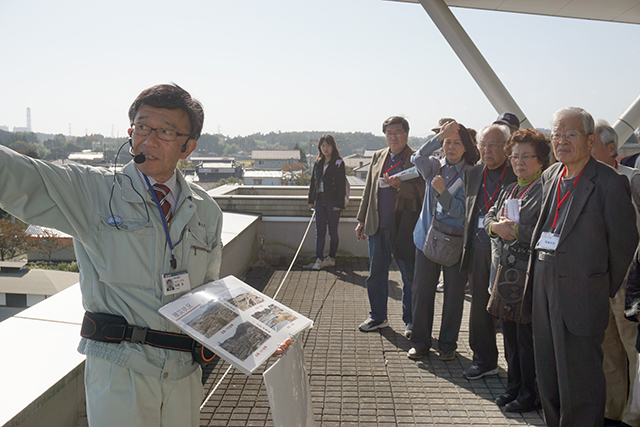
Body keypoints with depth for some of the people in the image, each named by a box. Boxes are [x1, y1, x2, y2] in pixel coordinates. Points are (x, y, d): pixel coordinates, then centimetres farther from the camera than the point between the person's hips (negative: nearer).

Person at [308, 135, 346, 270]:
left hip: (332, 201, -4)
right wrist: (311, 200, 10)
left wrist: (339, 203, -14)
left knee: (332, 231, 5)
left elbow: (341, 184, -8)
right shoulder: (318, 163, 11)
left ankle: (331, 258, 16)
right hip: (320, 200, 5)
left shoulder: (338, 163, -4)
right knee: (319, 231, 2)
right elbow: (313, 181, 15)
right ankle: (319, 259, 5)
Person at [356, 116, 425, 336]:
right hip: (377, 226, 5)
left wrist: (399, 185, -25)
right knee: (376, 274, 13)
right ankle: (378, 317, 28)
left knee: (410, 276, 7)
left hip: (404, 227, -5)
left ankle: (410, 321, 22)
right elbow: (368, 190, 16)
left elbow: (421, 192, -10)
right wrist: (361, 219, 14)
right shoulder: (378, 157, 13)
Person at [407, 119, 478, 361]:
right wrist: (439, 136, -22)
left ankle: (448, 344, 23)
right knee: (421, 292, 5)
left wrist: (442, 191, -21)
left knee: (454, 295, 6)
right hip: (427, 238, 2)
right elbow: (417, 158, -16)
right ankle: (420, 342, 21)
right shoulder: (434, 166, 7)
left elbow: (462, 211, -8)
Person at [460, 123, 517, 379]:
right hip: (478, 251, 5)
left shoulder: (518, 175, -6)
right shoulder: (472, 174, 11)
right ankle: (484, 360, 28)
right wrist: (468, 246, 10)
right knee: (480, 307, 13)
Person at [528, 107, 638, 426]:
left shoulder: (610, 183, -11)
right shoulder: (550, 175, 10)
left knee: (579, 378, 4)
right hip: (543, 281, 7)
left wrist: (606, 290, -1)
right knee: (548, 374, 19)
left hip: (579, 290, -7)